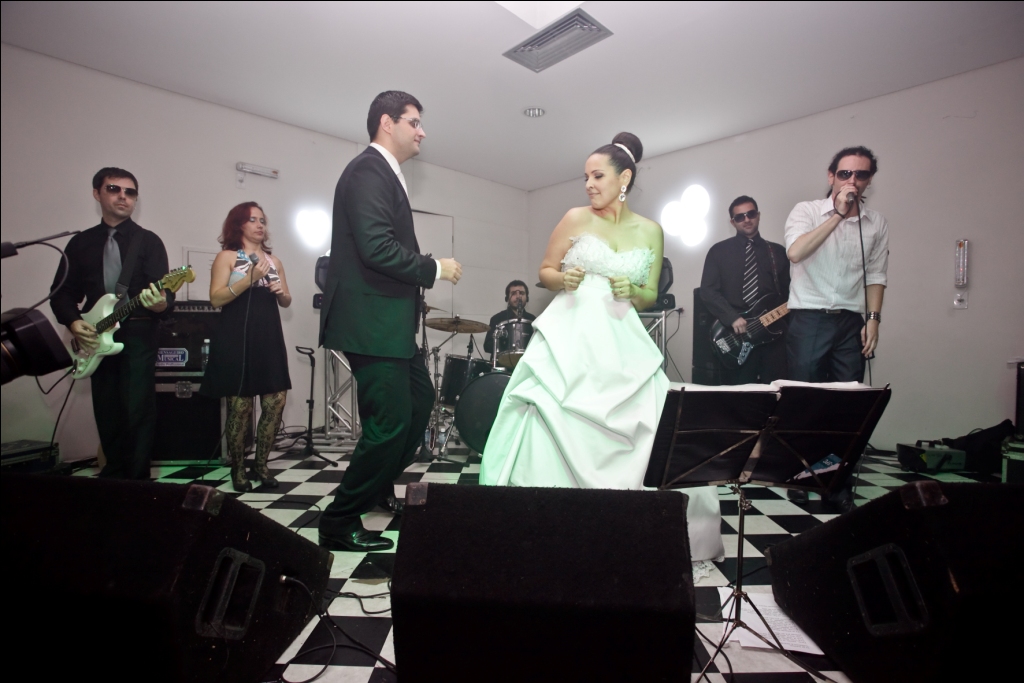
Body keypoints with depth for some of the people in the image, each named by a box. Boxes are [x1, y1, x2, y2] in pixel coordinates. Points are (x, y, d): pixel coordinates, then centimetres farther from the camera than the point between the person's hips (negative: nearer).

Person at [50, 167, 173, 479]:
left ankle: (136, 480, 3)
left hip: (138, 336, -4)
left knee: (137, 411, -8)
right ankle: (115, 474, 25)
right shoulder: (81, 242, 13)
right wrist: (73, 321, -5)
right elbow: (62, 292, 14)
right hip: (96, 339, 4)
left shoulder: (148, 241, 2)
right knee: (107, 414, 9)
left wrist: (161, 303, -33)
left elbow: (164, 290, -10)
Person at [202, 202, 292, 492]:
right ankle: (238, 469, 17)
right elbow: (216, 299, -10)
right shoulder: (227, 257, 2)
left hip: (269, 339, 5)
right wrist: (251, 278, -17)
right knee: (240, 407, 0)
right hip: (237, 341, -4)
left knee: (276, 402, 1)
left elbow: (286, 302, 20)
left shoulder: (274, 260, 16)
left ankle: (261, 465, 16)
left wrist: (281, 292, -3)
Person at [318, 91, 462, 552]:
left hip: (390, 321, 11)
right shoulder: (368, 170, -12)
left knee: (420, 400, 20)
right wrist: (435, 269, -13)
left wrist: (421, 278, 6)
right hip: (371, 322, -11)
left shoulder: (384, 173, 19)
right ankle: (340, 523, 14)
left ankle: (379, 488, 38)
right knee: (391, 421, -5)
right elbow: (377, 248, -24)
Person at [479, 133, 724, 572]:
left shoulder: (650, 231, 10)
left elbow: (650, 296, 13)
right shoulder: (576, 218, 4)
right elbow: (544, 271, 8)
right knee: (555, 425, -9)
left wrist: (632, 291, -9)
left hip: (620, 342, 2)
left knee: (638, 429, -4)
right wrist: (563, 279, -13)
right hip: (569, 336, -2)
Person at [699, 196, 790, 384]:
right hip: (735, 334, -2)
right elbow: (708, 290, -4)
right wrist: (732, 318, -14)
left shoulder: (778, 251, 15)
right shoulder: (719, 251, 6)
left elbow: (789, 290, 13)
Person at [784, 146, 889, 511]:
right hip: (809, 319, -3)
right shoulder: (807, 210, 0)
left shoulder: (876, 223, 11)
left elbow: (875, 275, 14)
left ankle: (840, 485, 16)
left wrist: (873, 318, 4)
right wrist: (838, 214, -18)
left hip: (852, 322, 3)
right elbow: (795, 252, -20)